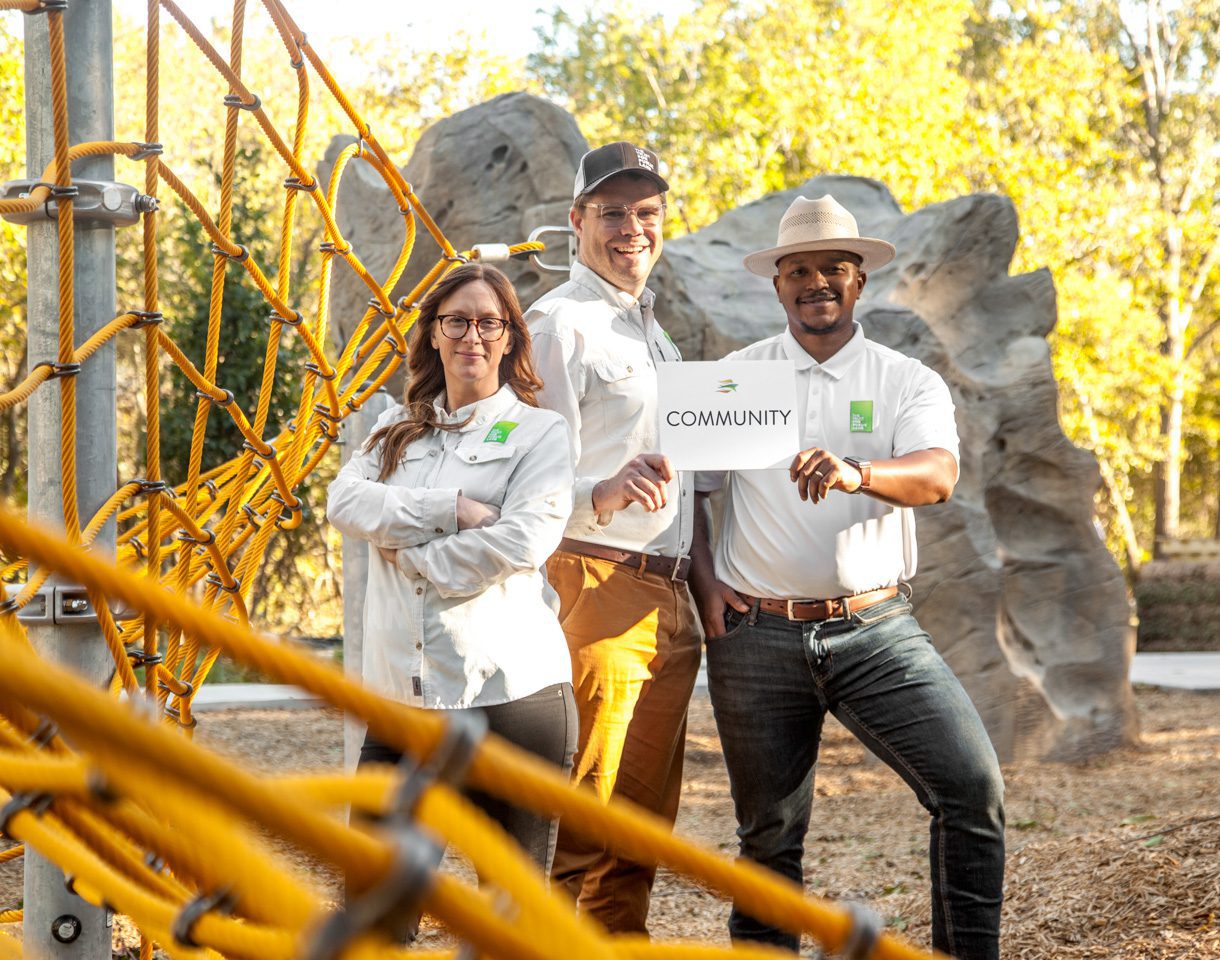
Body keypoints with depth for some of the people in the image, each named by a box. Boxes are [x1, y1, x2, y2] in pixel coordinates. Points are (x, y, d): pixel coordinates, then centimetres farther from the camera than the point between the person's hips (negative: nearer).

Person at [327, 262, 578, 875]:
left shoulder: (541, 432, 4)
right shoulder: (400, 429, 18)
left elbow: (523, 541, -12)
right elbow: (345, 502, 0)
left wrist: (408, 551, -5)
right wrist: (452, 508, -11)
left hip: (510, 692, -4)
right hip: (402, 693, 4)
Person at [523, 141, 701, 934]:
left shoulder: (659, 329, 21)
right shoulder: (560, 321, -5)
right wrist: (602, 497, -32)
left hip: (671, 599, 8)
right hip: (597, 585, -8)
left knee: (645, 812, 9)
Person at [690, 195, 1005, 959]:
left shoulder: (909, 382, 3)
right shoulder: (734, 378, 7)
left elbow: (938, 474, -16)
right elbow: (687, 484, 13)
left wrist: (856, 473, -36)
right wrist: (704, 581, -2)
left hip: (875, 630, -1)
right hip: (757, 636, 1)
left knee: (973, 786, -16)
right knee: (770, 833, 8)